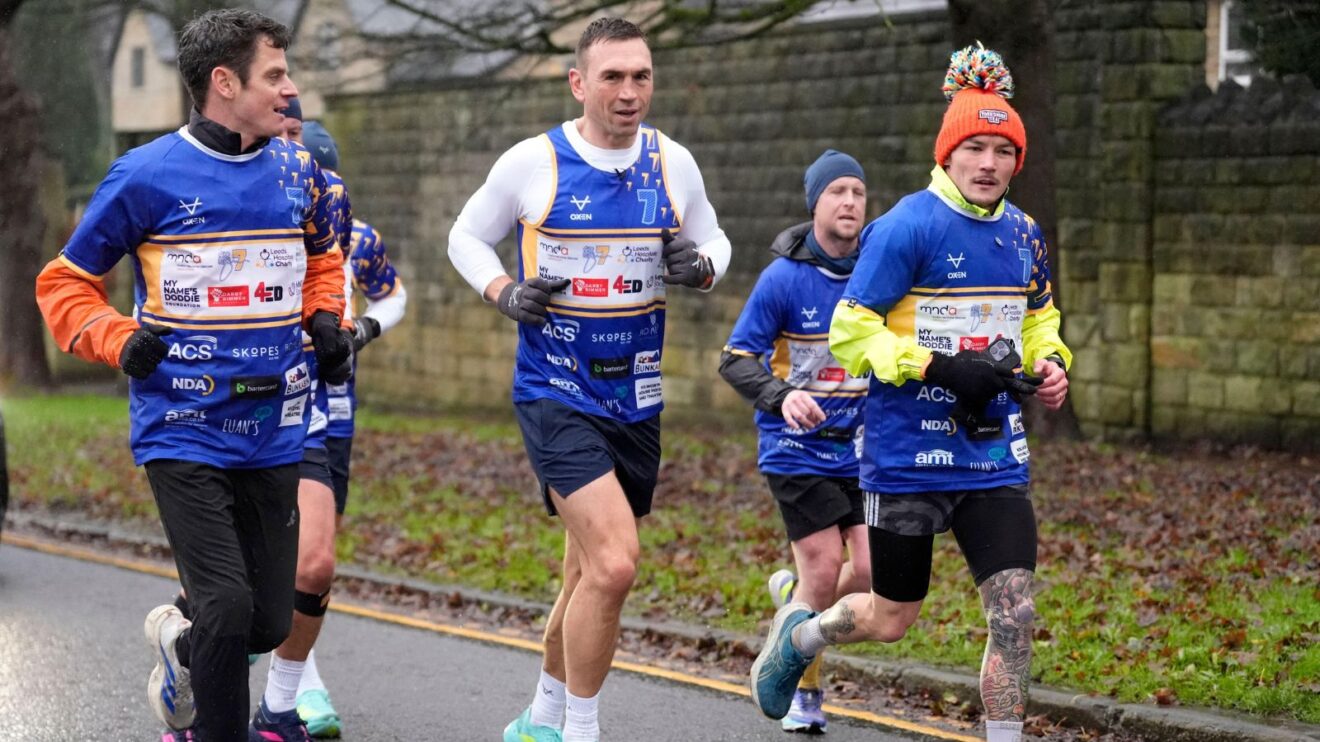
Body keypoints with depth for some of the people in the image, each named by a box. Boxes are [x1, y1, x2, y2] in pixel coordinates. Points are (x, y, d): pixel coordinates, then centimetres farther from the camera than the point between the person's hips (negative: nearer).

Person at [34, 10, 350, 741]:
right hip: (184, 436, -5)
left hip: (273, 436, 5)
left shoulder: (298, 172, 6)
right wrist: (121, 341, -15)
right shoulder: (147, 176, -8)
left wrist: (324, 317, 8)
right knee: (227, 606, -16)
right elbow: (65, 283, 2)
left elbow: (322, 257, 27)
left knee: (271, 621, 8)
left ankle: (179, 642, 41)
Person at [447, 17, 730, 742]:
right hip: (555, 394, -5)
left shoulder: (673, 163, 2)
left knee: (591, 577, 15)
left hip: (635, 401, 5)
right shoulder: (531, 163, -8)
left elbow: (714, 241, 16)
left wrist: (699, 266, -7)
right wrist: (505, 293, -11)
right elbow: (466, 236, 7)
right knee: (613, 563, -21)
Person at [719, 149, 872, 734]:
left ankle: (795, 595, 28)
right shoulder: (783, 277, -11)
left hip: (863, 447, 4)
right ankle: (803, 691, 16)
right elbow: (735, 360, -9)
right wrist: (782, 396, -26)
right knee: (825, 569, -7)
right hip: (798, 450, -3)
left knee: (875, 571, -6)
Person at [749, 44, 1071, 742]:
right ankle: (799, 633, 40)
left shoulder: (1023, 234, 7)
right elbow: (850, 333, -14)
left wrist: (1050, 363, 3)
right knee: (890, 619, 9)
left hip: (994, 454, 5)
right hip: (907, 455, -5)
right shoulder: (907, 227, -13)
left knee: (1014, 611, -7)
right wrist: (942, 370, -23)